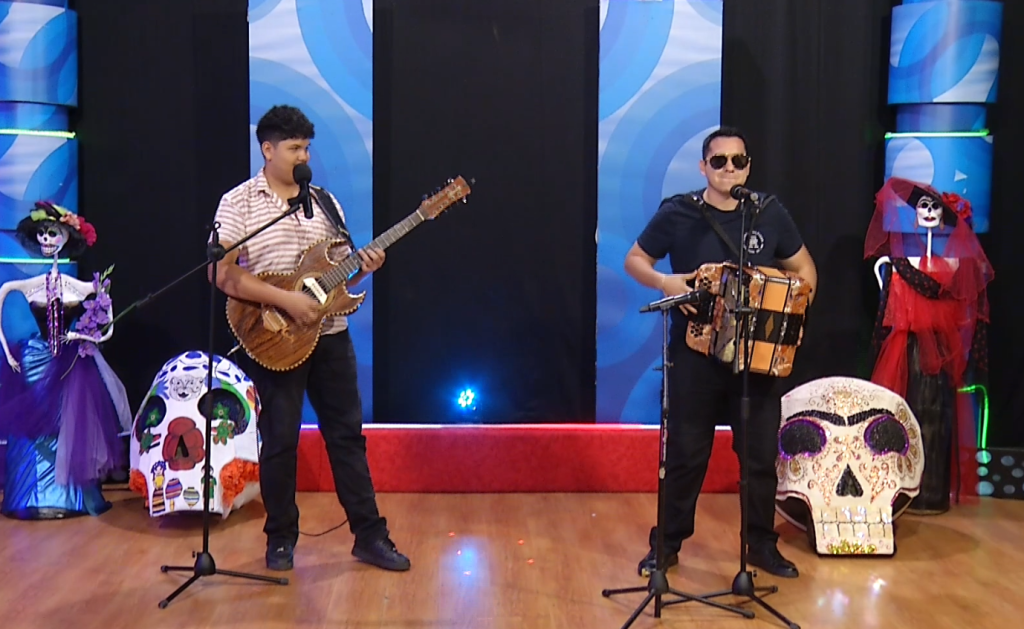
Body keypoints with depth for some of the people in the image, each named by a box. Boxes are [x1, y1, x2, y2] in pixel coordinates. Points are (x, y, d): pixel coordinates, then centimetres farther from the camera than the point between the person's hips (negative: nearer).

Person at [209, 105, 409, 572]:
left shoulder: (324, 202, 11)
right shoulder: (238, 203, -4)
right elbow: (223, 274, -15)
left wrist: (362, 268, -7)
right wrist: (286, 300, -21)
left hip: (329, 334, 5)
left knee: (347, 433, 7)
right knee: (280, 440, 4)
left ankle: (370, 535, 15)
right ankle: (281, 539, 21)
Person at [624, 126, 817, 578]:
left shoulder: (770, 213, 3)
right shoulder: (677, 213, -4)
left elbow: (804, 268, 14)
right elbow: (634, 260, 5)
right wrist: (664, 282, -16)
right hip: (695, 353, -2)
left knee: (761, 453, 8)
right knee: (684, 453, 4)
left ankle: (761, 544, 25)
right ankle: (667, 543, 19)